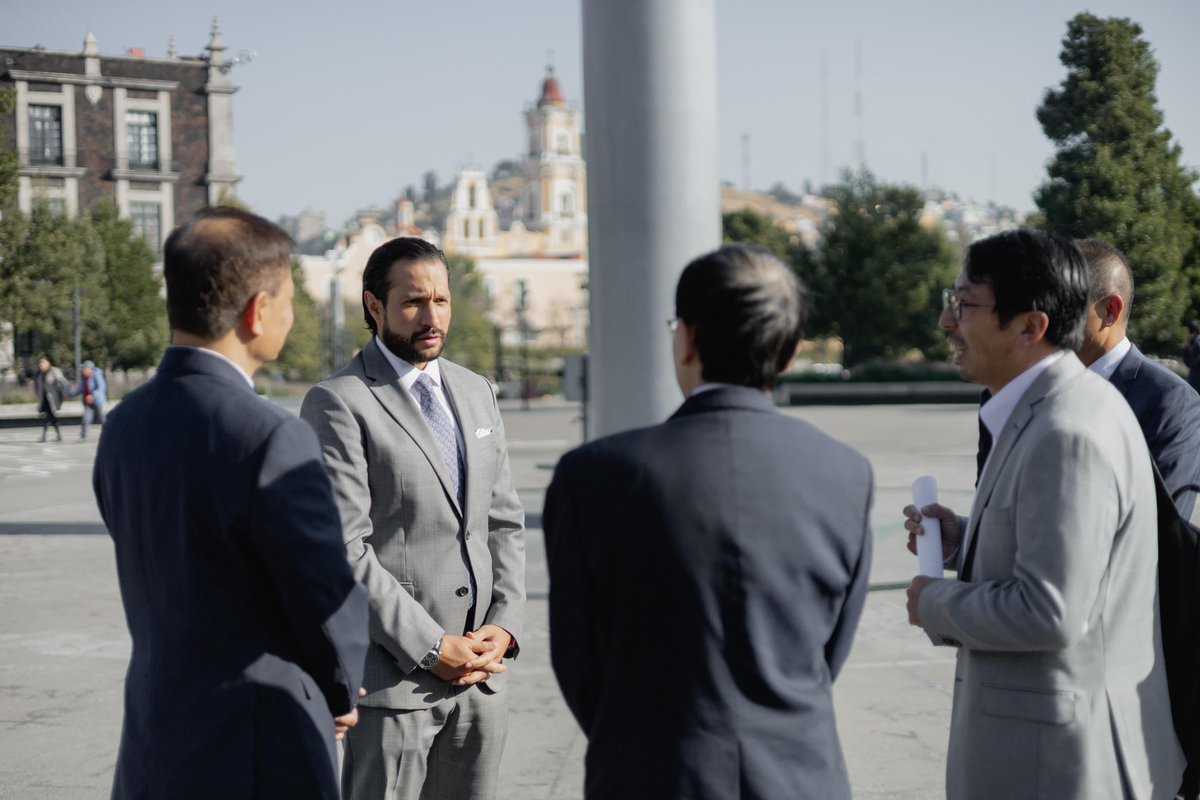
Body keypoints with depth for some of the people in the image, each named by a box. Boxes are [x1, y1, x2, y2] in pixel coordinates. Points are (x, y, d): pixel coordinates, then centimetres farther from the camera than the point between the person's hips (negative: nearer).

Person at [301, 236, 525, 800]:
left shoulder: (476, 393, 13)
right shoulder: (337, 404, -8)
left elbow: (503, 523, 15)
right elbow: (343, 551, -14)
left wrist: (504, 627, -1)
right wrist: (432, 649, -15)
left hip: (479, 676, 6)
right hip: (393, 677, -6)